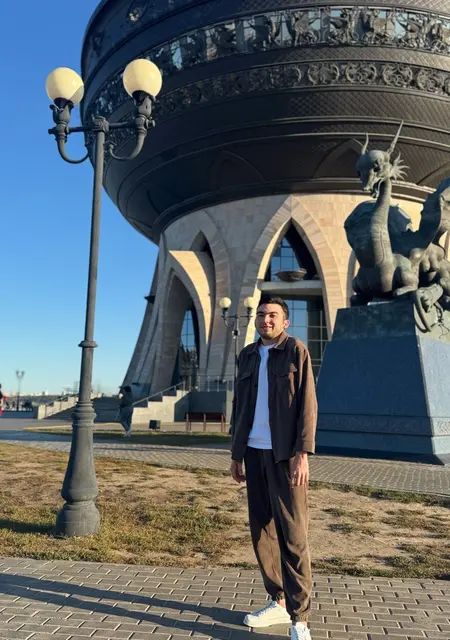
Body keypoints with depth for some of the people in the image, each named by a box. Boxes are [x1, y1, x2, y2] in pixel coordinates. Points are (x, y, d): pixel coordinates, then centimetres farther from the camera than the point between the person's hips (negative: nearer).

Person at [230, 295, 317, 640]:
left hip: (285, 453, -5)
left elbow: (307, 405, -10)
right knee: (262, 530, 10)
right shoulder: (247, 355, 11)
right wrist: (236, 453, 12)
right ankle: (278, 602, 25)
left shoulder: (297, 351, -4)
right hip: (254, 451, 6)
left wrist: (302, 453, -17)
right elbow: (240, 407, 13)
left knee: (292, 534, -3)